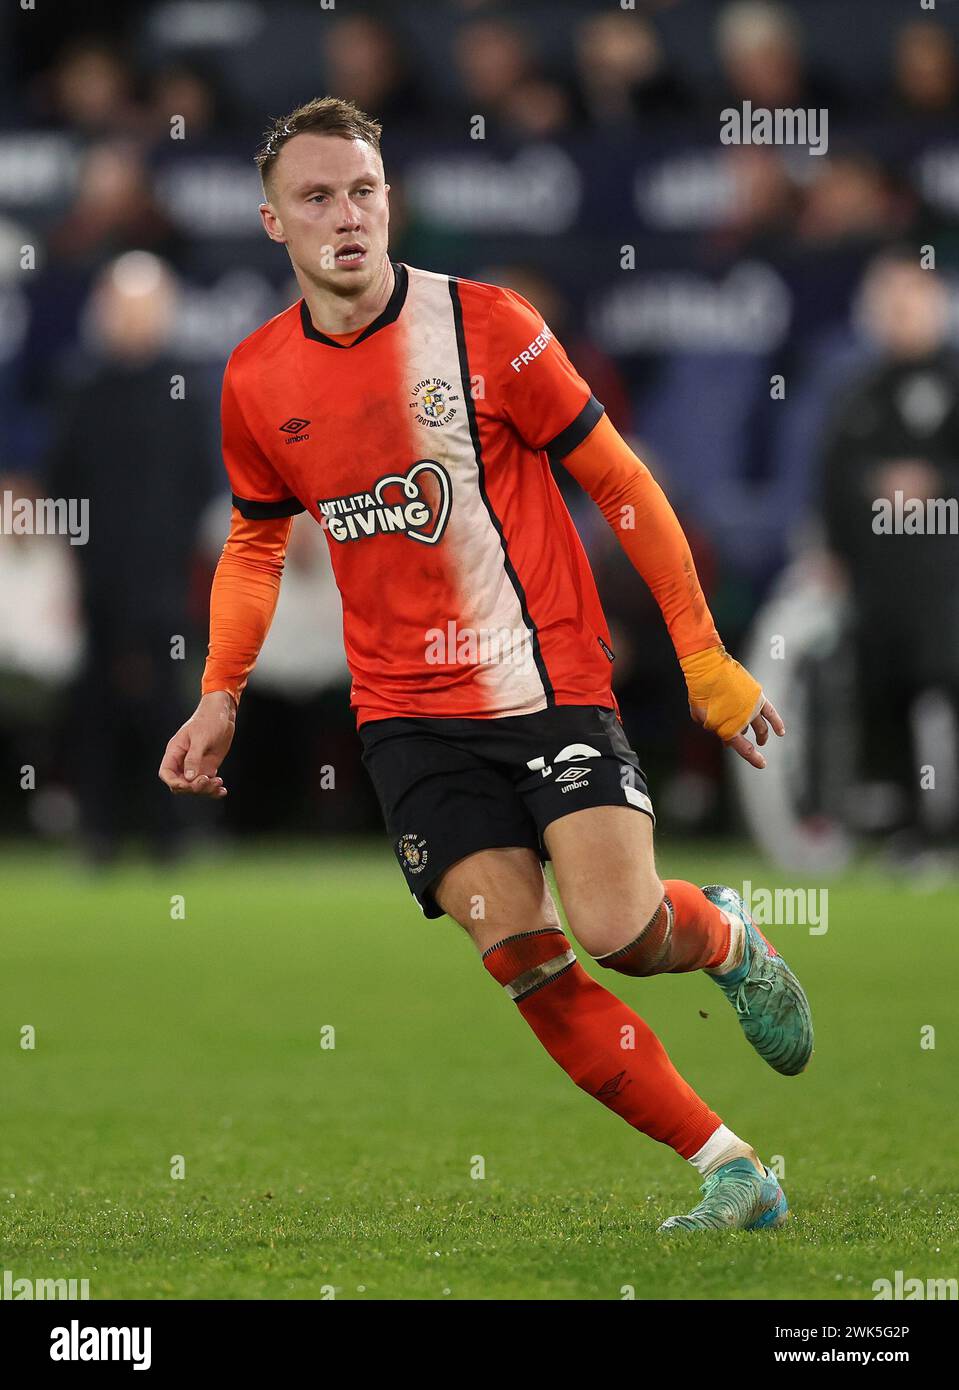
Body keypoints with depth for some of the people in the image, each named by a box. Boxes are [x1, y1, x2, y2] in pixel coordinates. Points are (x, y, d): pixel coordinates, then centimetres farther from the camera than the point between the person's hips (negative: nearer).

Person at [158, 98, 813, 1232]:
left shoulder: (483, 326, -9)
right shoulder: (256, 380, 2)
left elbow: (618, 482, -3)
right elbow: (255, 539, 20)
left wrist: (704, 660, -4)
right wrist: (221, 694, 8)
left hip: (552, 681, -3)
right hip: (409, 711, 3)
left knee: (618, 927, -18)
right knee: (524, 965, -9)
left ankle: (728, 940, 19)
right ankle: (731, 1174, 0)